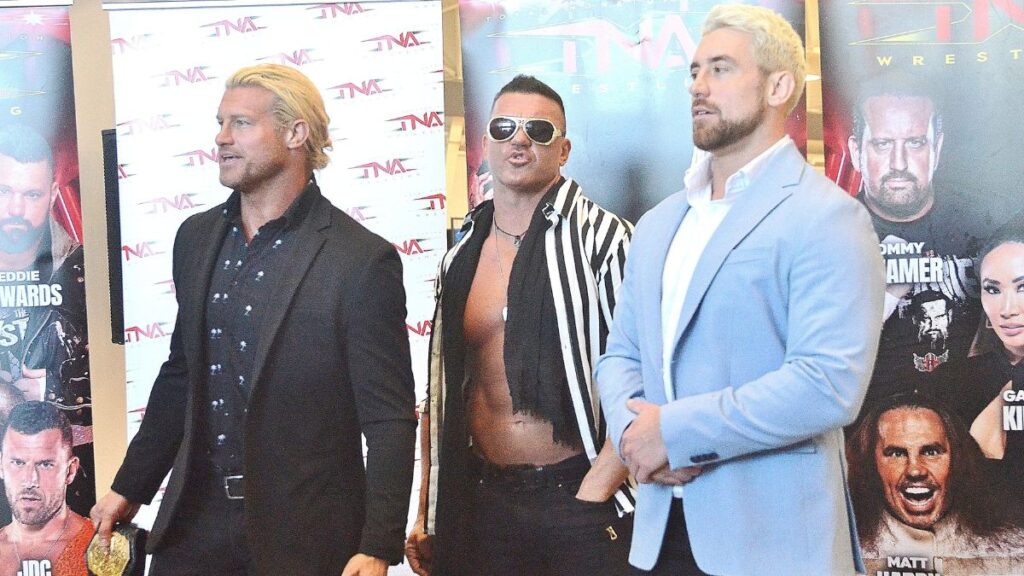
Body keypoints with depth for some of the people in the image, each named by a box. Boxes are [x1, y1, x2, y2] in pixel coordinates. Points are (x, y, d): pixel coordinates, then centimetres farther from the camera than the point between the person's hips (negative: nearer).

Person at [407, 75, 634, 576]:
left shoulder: (602, 238, -6)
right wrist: (427, 515, 11)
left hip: (578, 498, -4)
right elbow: (442, 392, 14)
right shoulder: (460, 258, 9)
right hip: (485, 502, 4)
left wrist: (595, 491, -13)